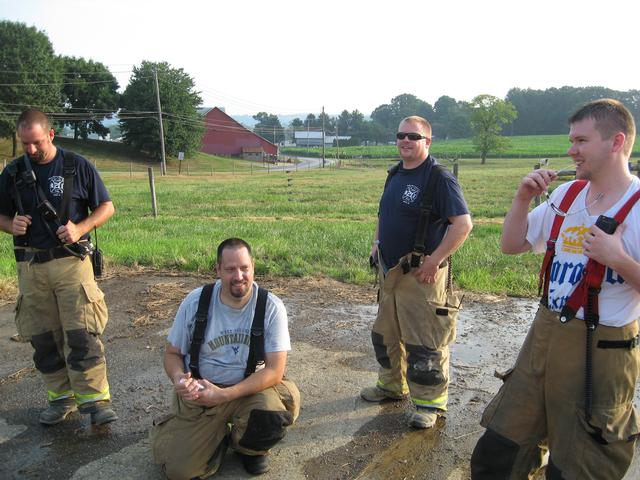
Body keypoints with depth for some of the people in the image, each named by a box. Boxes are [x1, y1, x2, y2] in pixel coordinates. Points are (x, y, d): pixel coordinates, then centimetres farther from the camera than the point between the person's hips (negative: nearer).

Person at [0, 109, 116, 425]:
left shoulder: (77, 166, 0)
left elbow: (106, 207, 3)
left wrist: (80, 228, -14)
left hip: (71, 261, -3)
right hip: (31, 267, 4)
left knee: (81, 334, -8)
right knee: (43, 339, 8)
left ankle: (96, 400, 0)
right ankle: (61, 398, 22)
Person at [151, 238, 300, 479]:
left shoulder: (271, 307, -16)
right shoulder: (195, 301, -10)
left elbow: (274, 371, -17)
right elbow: (172, 353, 3)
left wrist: (224, 395, -26)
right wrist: (179, 378, -21)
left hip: (251, 388, 0)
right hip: (199, 391, 1)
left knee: (273, 414, -32)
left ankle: (249, 448, 6)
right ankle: (219, 436, 20)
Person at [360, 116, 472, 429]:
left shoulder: (439, 178, -14)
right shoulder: (395, 175, 12)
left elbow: (463, 223, -21)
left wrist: (434, 261, -22)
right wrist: (377, 245, 12)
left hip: (421, 275, -8)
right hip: (389, 271, 9)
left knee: (424, 343, -1)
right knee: (385, 334, 20)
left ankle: (430, 403, 17)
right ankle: (392, 385, 40)